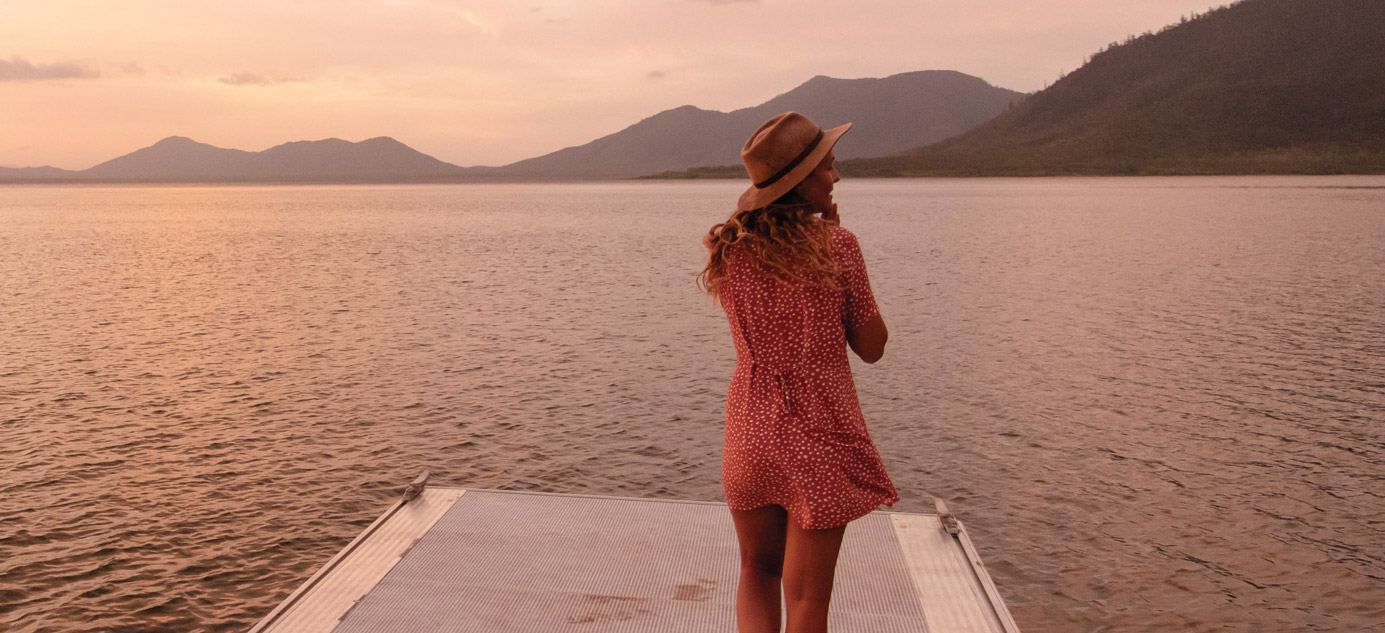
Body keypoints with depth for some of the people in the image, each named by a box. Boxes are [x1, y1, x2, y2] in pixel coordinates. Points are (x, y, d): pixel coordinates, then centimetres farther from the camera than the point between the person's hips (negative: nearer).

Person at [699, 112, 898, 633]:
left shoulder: (729, 251, -2)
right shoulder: (835, 245, -15)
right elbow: (871, 348, -5)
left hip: (751, 430, 4)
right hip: (822, 435, -4)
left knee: (758, 571, 25)